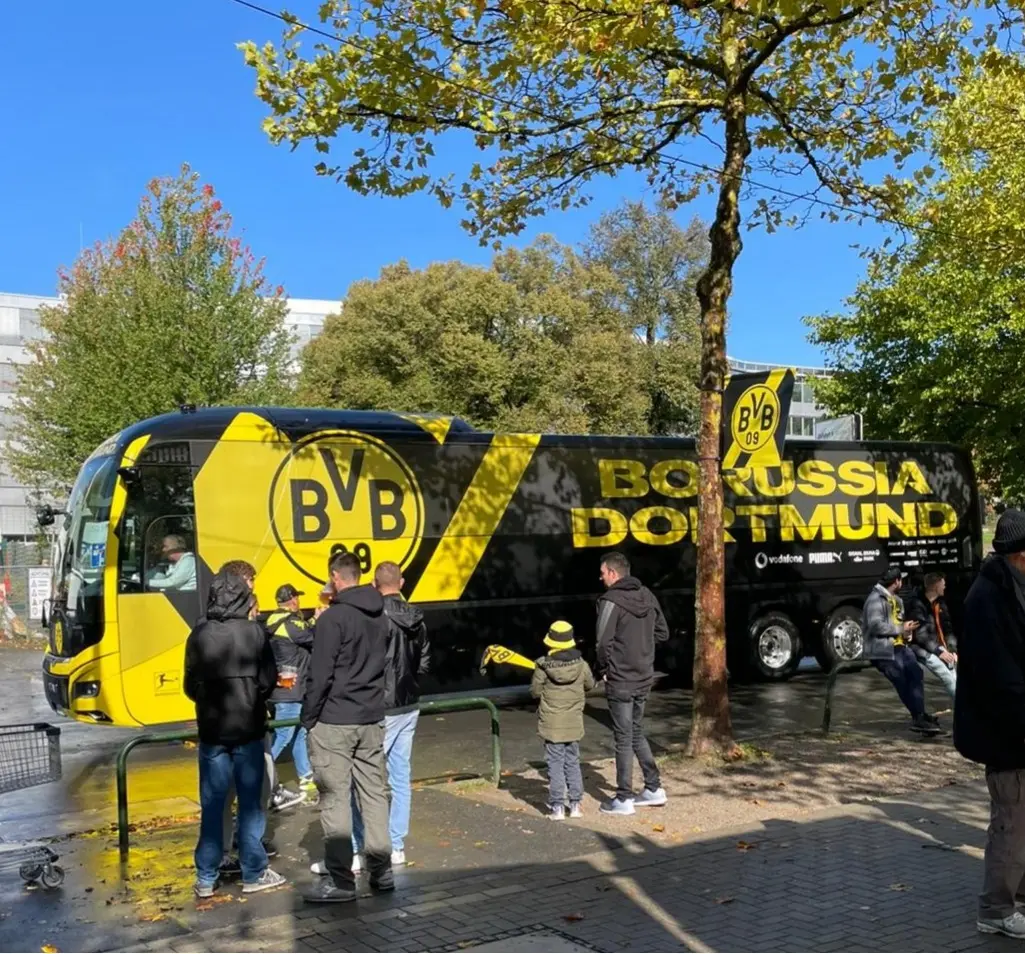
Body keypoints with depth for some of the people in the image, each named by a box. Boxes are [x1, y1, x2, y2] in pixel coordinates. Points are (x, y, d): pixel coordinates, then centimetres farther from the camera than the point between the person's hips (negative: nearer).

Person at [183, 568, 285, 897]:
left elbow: (191, 686, 1)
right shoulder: (255, 632, -9)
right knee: (250, 803, 8)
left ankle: (206, 878, 15)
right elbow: (268, 680, -7)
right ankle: (254, 873, 15)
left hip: (212, 730, 2)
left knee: (211, 805, 9)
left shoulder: (199, 635, -3)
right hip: (248, 729, -2)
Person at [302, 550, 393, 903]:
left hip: (333, 722, -7)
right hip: (372, 720, 7)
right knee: (374, 794, 12)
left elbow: (320, 674, -15)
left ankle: (340, 880, 3)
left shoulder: (333, 618, -14)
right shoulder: (381, 616, 8)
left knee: (335, 799, 0)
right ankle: (381, 870, 17)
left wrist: (308, 717, -6)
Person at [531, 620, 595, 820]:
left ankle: (557, 807, 4)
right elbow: (590, 685, 10)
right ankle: (575, 804, 16)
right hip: (573, 724, 3)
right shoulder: (581, 665, -6)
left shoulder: (543, 667, -15)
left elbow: (535, 691, -6)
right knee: (573, 762, 14)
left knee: (555, 763, 4)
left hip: (552, 724, -3)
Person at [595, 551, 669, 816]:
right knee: (637, 733, 20)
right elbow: (663, 633, 13)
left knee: (623, 738, 1)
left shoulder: (611, 601, -17)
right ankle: (654, 789, 22)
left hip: (620, 680, -7)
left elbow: (604, 642, -19)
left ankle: (624, 799, 9)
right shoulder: (647, 596, 6)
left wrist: (604, 671, -4)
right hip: (644, 678, 7)